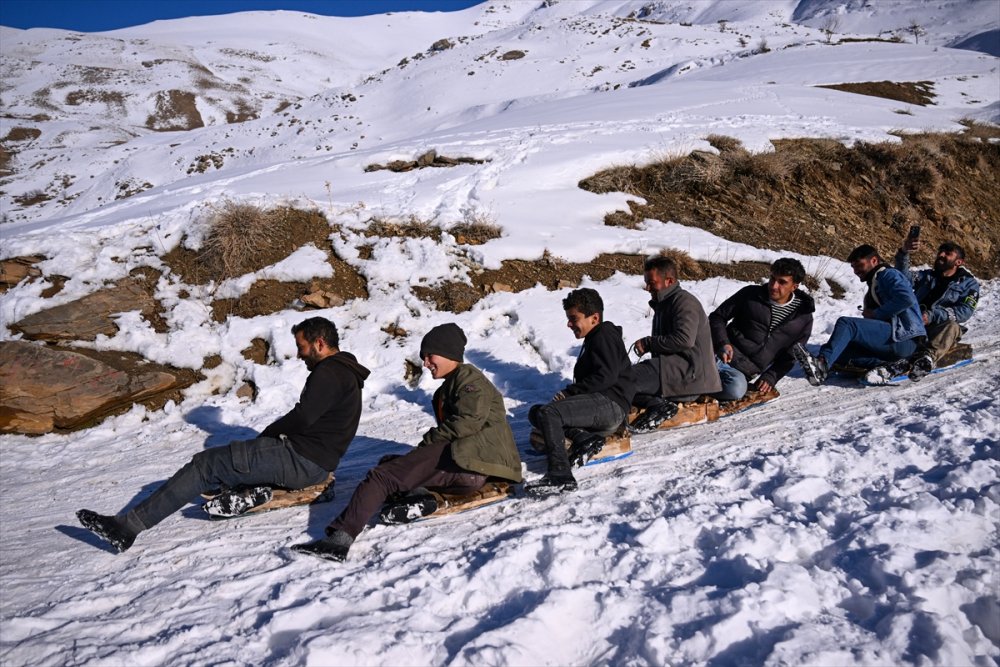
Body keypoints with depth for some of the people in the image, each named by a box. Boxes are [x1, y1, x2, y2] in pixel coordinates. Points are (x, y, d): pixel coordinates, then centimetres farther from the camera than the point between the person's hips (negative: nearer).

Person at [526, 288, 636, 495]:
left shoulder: (605, 336, -4)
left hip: (611, 404, -11)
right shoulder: (594, 339, 26)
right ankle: (585, 438, -13)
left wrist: (569, 392, -14)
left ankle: (560, 475, -37)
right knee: (535, 413, 5)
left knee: (549, 412, -28)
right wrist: (569, 394, 6)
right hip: (599, 405, 11)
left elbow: (605, 377, -17)